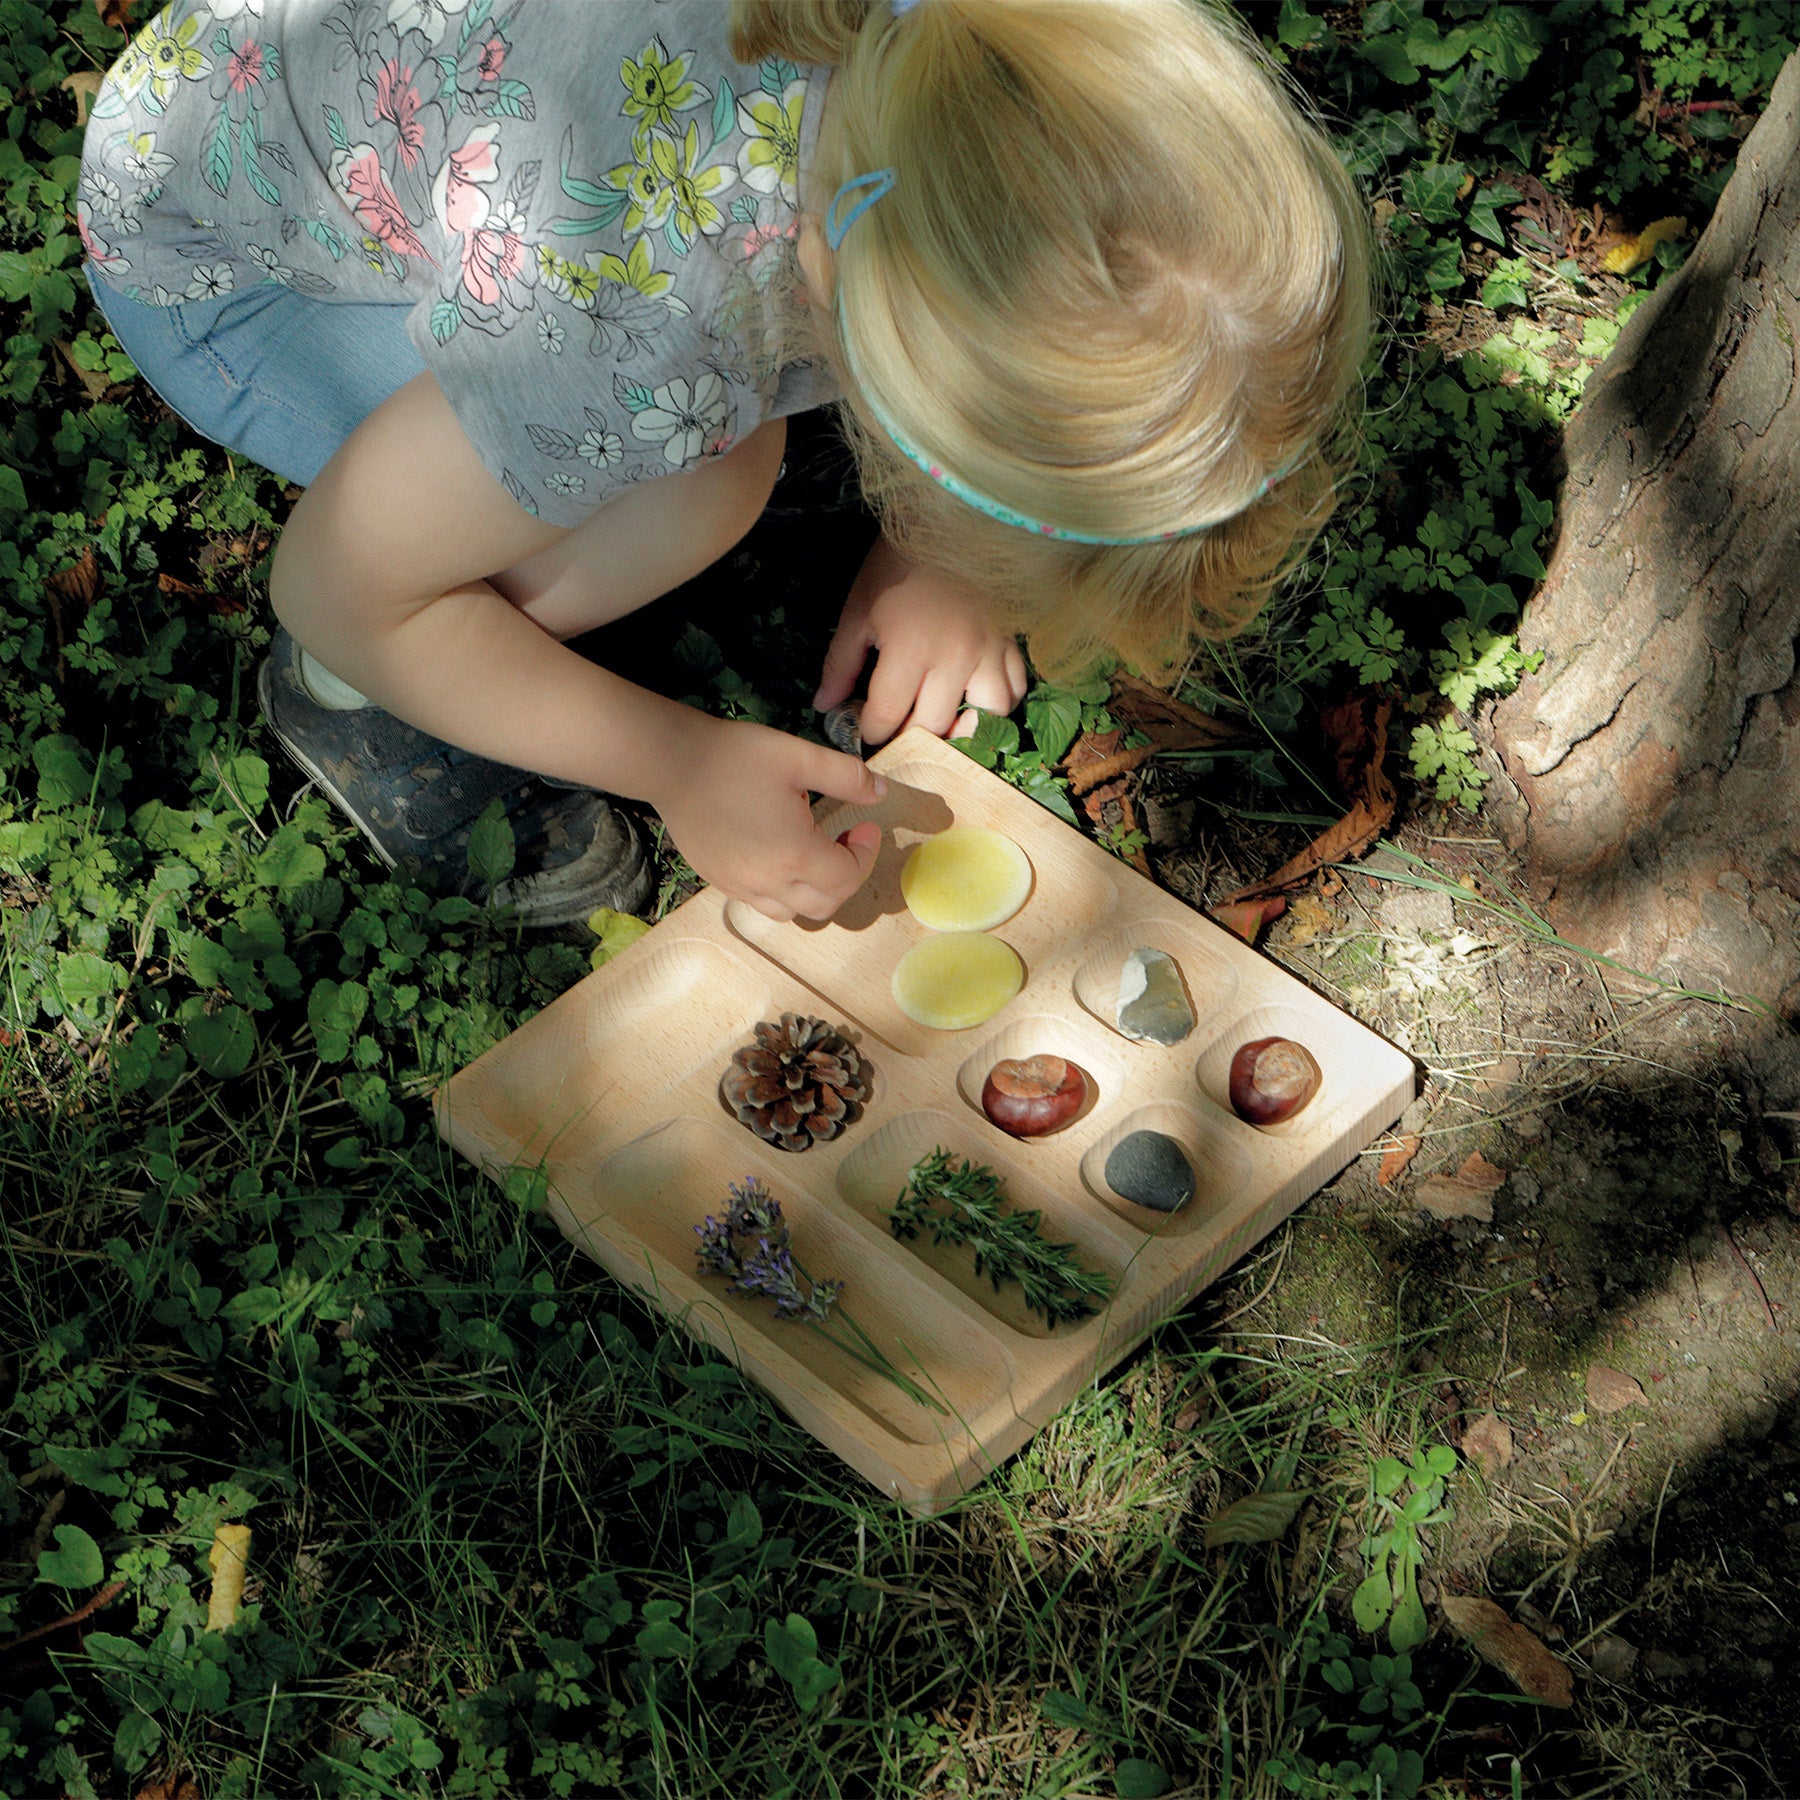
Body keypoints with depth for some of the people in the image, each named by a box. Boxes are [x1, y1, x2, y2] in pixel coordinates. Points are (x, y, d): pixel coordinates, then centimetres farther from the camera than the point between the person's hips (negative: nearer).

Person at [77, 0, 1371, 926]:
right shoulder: (644, 346, -41)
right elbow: (334, 589, -22)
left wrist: (931, 557, -12)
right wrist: (679, 763, -19)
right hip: (214, 251, -6)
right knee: (700, 495, -25)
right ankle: (356, 703, -1)